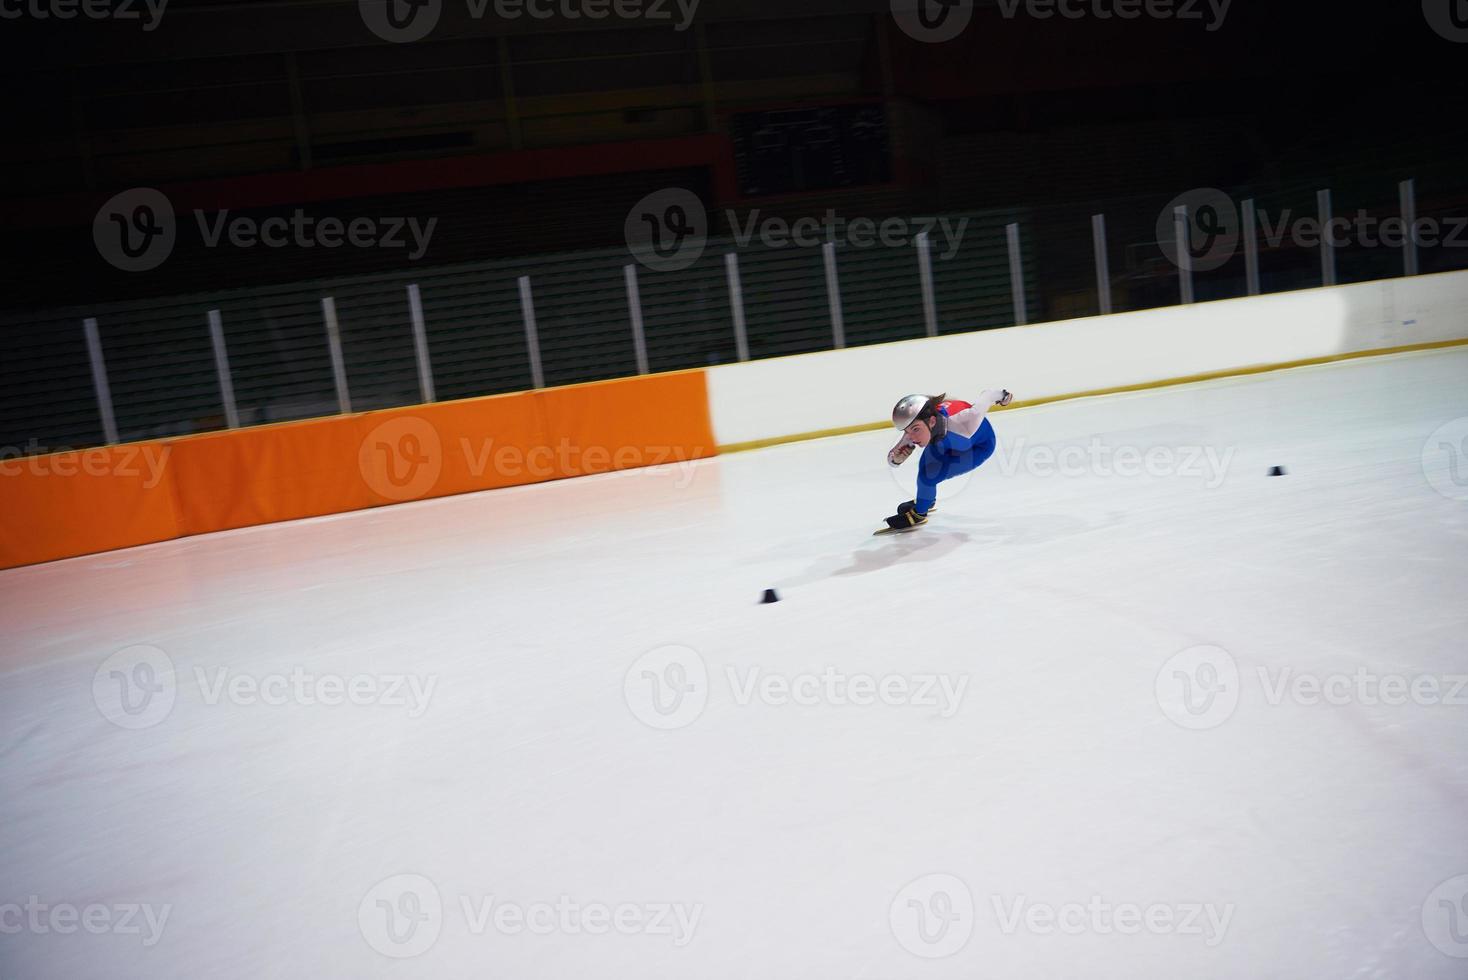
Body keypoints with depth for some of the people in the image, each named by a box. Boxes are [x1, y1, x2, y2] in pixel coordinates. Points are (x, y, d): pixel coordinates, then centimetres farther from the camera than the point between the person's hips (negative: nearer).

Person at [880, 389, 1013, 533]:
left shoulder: (961, 422, -44)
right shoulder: (916, 425, -28)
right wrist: (896, 458, -40)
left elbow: (986, 397, -25)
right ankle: (927, 501, 39)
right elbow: (892, 458, -16)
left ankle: (918, 515, 7)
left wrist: (1001, 395, -3)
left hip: (979, 446, -5)